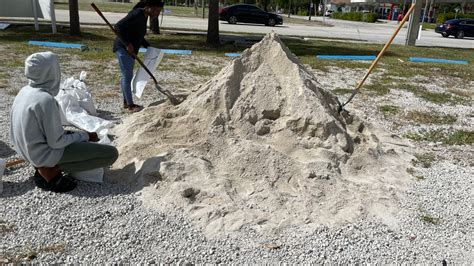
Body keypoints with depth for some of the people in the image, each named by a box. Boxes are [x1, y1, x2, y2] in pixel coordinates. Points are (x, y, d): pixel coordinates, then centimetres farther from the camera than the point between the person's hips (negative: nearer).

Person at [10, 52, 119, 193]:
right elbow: (56, 142, -22)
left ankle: (45, 166, 13)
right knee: (111, 153, -12)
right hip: (44, 153, -9)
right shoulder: (46, 99, -26)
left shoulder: (25, 91, 0)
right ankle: (51, 171, -5)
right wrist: (85, 136, -7)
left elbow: (39, 128, 10)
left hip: (31, 149, 9)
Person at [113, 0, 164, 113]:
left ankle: (126, 102, 20)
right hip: (123, 48, -10)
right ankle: (130, 105, -3)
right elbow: (119, 26, -25)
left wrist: (148, 46, 11)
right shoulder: (137, 14, -19)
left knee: (126, 76, 13)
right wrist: (127, 44, -26)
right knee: (127, 76, -7)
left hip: (130, 50, 10)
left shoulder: (144, 17, 11)